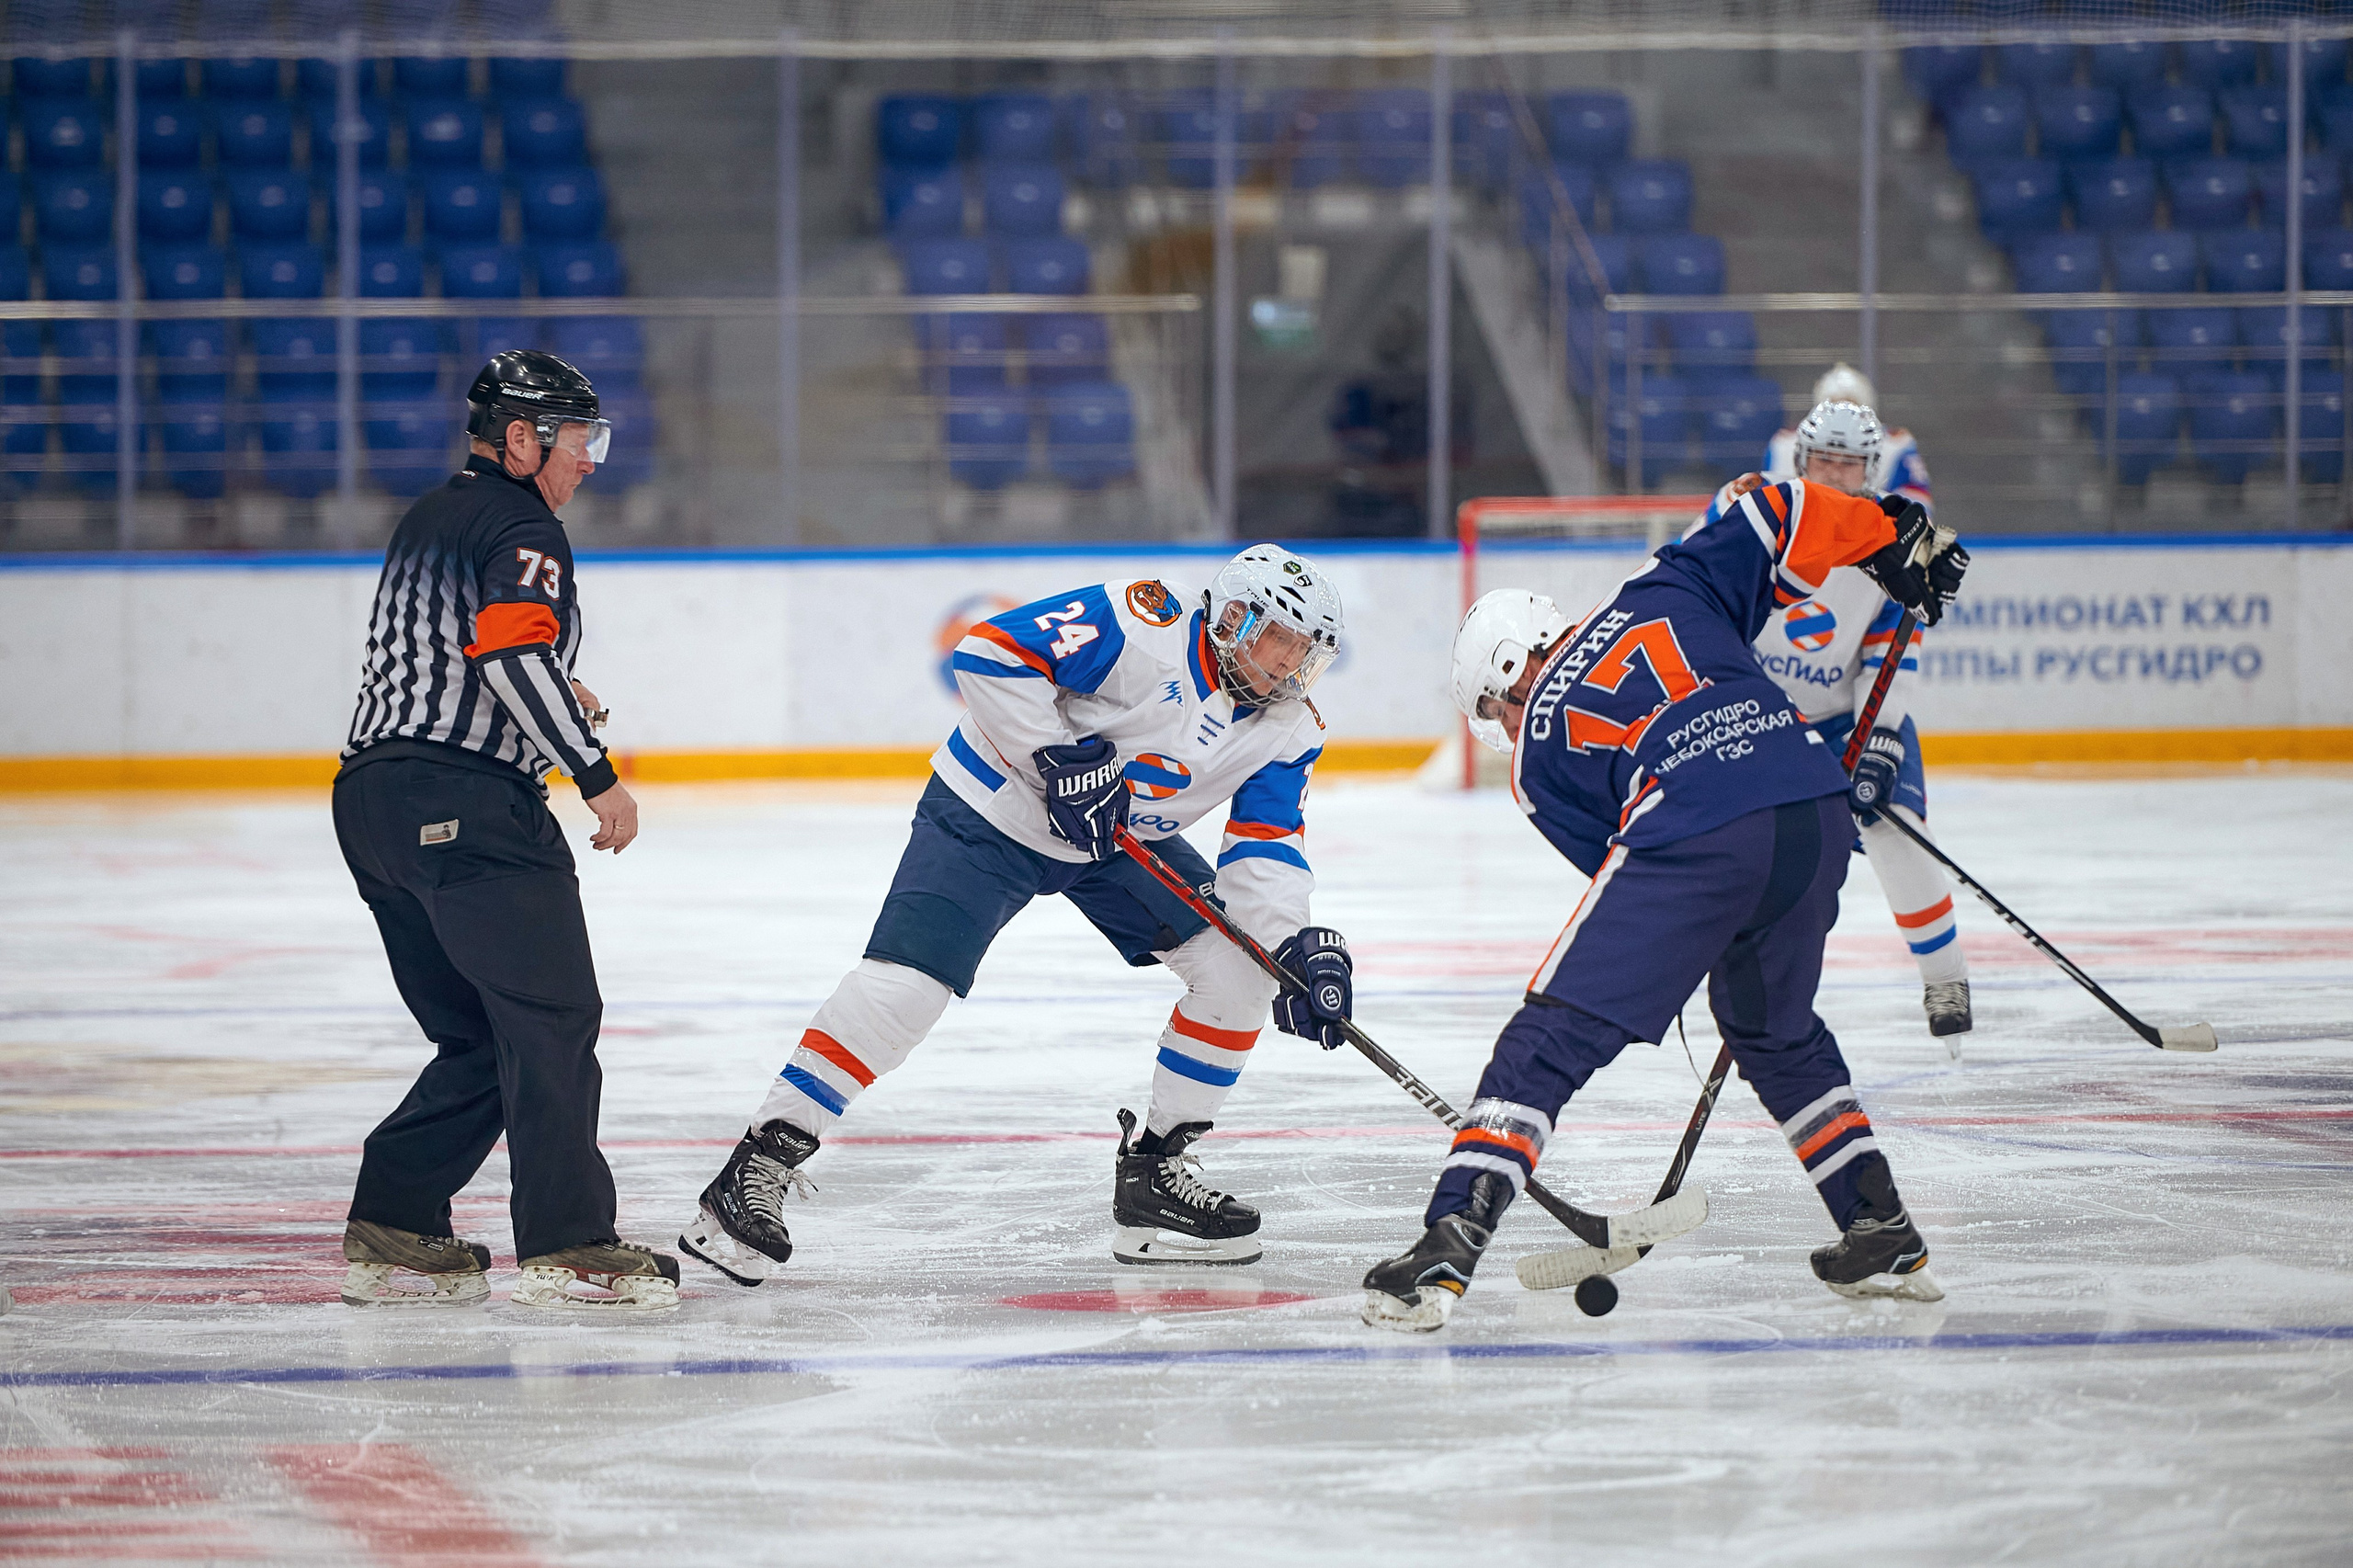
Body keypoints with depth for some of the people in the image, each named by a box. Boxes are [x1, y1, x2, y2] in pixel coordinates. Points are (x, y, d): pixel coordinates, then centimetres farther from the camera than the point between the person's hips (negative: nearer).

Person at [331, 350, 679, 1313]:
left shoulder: (428, 521, 22)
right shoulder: (521, 529, -8)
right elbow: (513, 653, -23)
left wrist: (552, 691, 31)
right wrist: (597, 774, -21)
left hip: (372, 800, 10)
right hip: (465, 800, -10)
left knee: (479, 1035, 14)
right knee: (552, 1019, -9)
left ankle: (391, 1234, 11)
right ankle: (566, 1246, -15)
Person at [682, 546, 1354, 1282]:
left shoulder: (1288, 729, -7)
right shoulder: (1147, 626, -27)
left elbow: (1267, 847, -9)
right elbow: (990, 652, -29)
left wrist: (1298, 944, -25)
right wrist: (1058, 758, -30)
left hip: (1120, 839, 7)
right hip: (995, 810, -7)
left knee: (1238, 962, -6)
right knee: (903, 986, -20)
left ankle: (1156, 1173, 5)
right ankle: (759, 1168, -12)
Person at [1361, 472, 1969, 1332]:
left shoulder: (1539, 752, 20)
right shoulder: (1662, 591, 28)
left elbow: (1623, 866, 20)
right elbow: (1778, 515, 23)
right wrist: (1896, 539, 37)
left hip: (1696, 838, -5)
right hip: (1817, 815, 5)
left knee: (1549, 1041, 0)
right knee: (1776, 1030, 30)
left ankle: (1448, 1246, -13)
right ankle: (1884, 1237, 30)